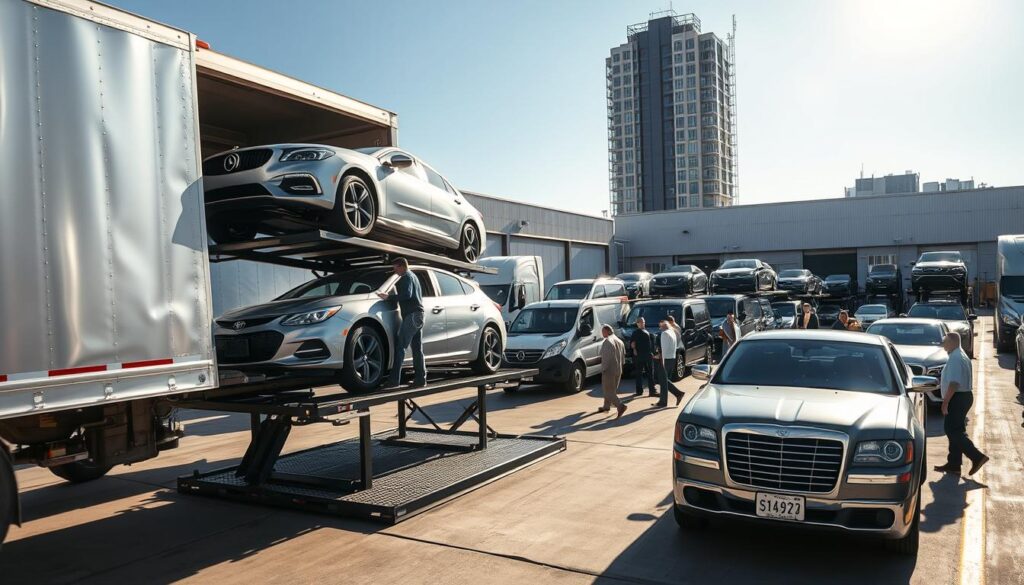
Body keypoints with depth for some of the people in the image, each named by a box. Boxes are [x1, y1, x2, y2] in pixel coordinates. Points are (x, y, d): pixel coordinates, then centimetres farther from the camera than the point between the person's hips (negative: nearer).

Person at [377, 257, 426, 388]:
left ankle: (394, 379, -15)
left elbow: (407, 295, -21)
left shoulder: (406, 277, -6)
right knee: (417, 349, 10)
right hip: (418, 315, 10)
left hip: (411, 315, -10)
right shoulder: (413, 276, 24)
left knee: (400, 347, -12)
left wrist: (389, 297, -21)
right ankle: (421, 379, 10)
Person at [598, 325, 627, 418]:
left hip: (609, 370, -9)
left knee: (608, 391, -5)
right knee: (611, 390, 20)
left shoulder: (607, 342, -17)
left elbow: (606, 357, -22)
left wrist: (603, 369, -15)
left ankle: (620, 406, -18)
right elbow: (623, 355, 17)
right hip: (618, 370, 9)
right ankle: (606, 406, 30)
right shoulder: (619, 341, 12)